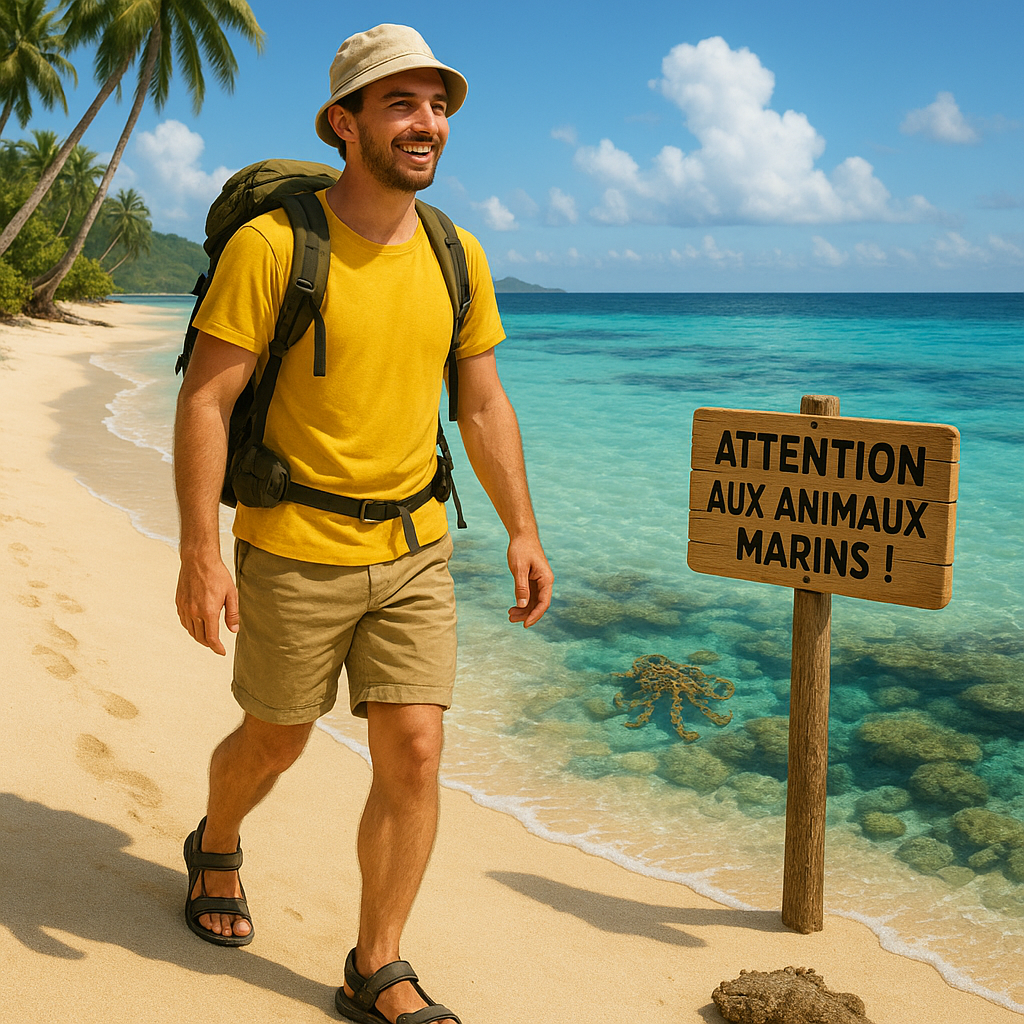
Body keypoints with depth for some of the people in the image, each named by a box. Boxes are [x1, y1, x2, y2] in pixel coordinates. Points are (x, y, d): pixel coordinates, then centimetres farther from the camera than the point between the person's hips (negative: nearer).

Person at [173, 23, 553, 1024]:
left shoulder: (457, 256, 3)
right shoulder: (271, 244, -13)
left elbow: (483, 404, 11)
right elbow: (205, 400, -13)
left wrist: (521, 529, 8)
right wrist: (199, 552, -17)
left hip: (414, 554, 4)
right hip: (294, 553, -3)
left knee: (413, 755, -1)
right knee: (275, 743, 15)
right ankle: (215, 848, 49)